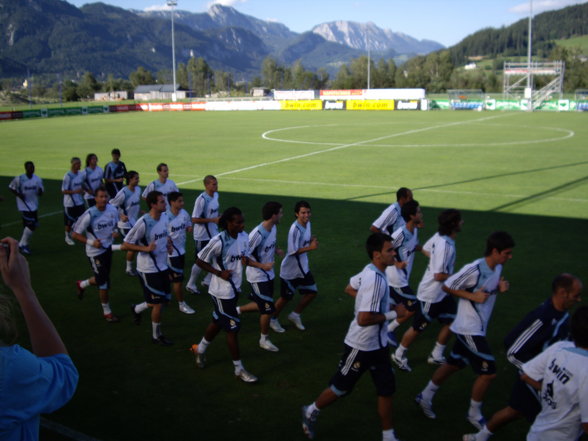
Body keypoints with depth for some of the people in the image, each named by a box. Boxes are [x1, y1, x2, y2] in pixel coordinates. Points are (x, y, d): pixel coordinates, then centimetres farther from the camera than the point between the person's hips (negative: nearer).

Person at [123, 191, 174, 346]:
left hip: (162, 266, 8)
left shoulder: (164, 217, 0)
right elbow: (125, 245, -17)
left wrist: (168, 244, 0)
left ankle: (136, 309, 41)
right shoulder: (143, 222, -22)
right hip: (148, 269, -8)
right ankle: (156, 335, 21)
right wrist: (145, 248, -27)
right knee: (159, 303, -1)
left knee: (165, 299, 15)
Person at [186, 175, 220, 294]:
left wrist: (218, 218, 1)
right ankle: (191, 284, 24)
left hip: (214, 233, 8)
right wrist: (212, 220, -24)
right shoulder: (201, 199, -22)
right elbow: (194, 219, -23)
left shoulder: (216, 195, 4)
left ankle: (207, 280, 28)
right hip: (202, 236, -8)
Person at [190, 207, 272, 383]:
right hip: (221, 292, -7)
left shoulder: (244, 237, -4)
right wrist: (220, 273, -20)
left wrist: (262, 266, -3)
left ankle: (200, 349, 47)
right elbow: (200, 261, -14)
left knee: (218, 322, 23)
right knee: (233, 328, 0)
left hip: (235, 289, 7)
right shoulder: (218, 241, -25)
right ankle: (239, 370, 14)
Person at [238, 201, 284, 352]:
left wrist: (276, 250, -2)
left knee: (263, 304, 19)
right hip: (258, 276, -9)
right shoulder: (257, 234, -29)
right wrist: (260, 265, -25)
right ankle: (264, 340, 19)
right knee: (268, 309, -1)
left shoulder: (273, 228, -2)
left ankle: (237, 310, 40)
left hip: (268, 274, 9)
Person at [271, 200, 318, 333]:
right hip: (290, 270, -8)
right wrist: (310, 247, -29)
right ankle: (273, 319, 31)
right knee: (286, 297, 8)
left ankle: (295, 315, 29)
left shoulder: (307, 223, -1)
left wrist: (312, 239, -4)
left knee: (312, 292, 10)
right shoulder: (295, 229, -27)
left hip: (303, 268, 8)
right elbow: (293, 251, -28)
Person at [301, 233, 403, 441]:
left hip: (378, 345, 9)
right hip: (361, 346, -9)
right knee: (341, 387, 10)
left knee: (386, 389, 13)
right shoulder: (375, 280, -29)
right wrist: (391, 314, -19)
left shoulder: (370, 272, 0)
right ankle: (311, 412, 34)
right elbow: (363, 319, -31)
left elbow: (351, 287, 18)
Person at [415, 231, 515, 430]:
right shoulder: (473, 270, -24)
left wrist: (500, 287, -4)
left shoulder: (498, 268, 1)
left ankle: (425, 397, 36)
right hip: (469, 329, -9)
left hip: (478, 328, 9)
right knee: (488, 372, -5)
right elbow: (447, 286, -15)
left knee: (453, 364, 20)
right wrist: (472, 296, -22)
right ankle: (474, 414, 17)